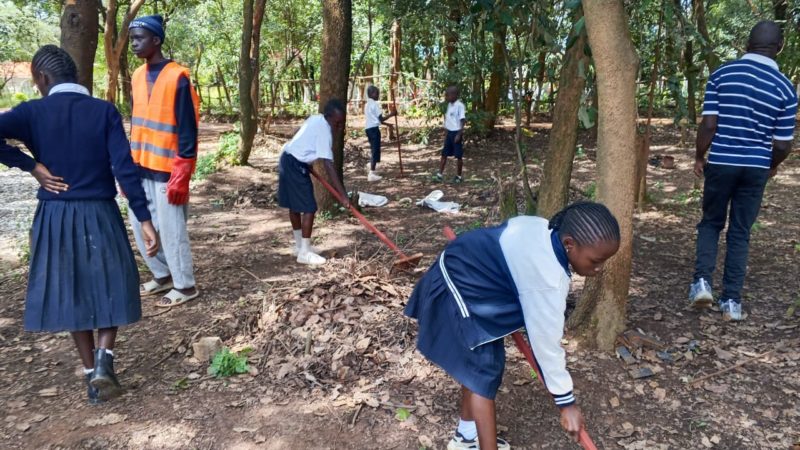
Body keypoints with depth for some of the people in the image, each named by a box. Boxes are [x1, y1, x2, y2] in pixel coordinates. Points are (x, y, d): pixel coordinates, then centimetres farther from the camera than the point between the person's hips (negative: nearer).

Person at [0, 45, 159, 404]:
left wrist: (30, 166, -7)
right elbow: (125, 168, -12)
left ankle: (91, 374, 20)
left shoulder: (33, 112, -4)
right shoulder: (105, 111, -5)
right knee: (112, 287, 17)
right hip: (100, 215, -1)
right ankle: (103, 360, -1)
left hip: (55, 218, 1)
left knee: (71, 292, 15)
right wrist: (145, 219, -11)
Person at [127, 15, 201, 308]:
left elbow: (188, 130, -15)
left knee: (171, 229, -1)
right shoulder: (137, 76, 10)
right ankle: (163, 276, 30)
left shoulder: (177, 77, -13)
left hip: (167, 169, -8)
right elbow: (136, 123, 17)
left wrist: (181, 175, -18)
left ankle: (185, 286, 14)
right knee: (140, 225, 14)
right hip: (141, 167, 8)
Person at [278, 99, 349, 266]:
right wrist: (343, 195, -31)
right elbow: (328, 165, -29)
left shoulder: (316, 119, 6)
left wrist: (308, 163, 33)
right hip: (295, 166, -10)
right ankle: (304, 253, -3)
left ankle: (299, 246, 28)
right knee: (309, 208, -7)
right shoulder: (324, 131, -22)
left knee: (295, 206, 17)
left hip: (288, 161, 10)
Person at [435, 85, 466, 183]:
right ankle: (440, 174, 12)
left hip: (456, 133, -8)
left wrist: (459, 134, -20)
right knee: (444, 154, 8)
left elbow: (463, 121, -17)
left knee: (459, 156, 3)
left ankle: (458, 176, 14)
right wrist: (446, 132, 16)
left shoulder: (460, 106, -15)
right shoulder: (449, 105, 9)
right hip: (449, 132, 8)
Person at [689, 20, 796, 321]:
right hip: (756, 167, 1)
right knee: (740, 233, 9)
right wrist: (772, 166, 19)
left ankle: (702, 281, 1)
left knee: (711, 223, 18)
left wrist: (699, 157, 6)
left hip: (721, 162, -1)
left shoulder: (721, 74, -5)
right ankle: (732, 302, 11)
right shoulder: (785, 88, -2)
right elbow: (783, 145, -1)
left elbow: (708, 125, -9)